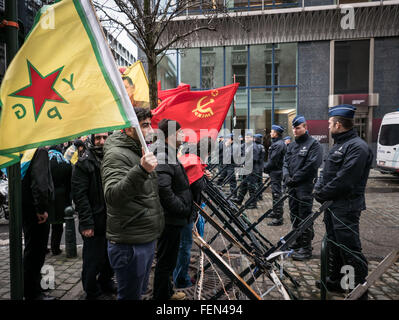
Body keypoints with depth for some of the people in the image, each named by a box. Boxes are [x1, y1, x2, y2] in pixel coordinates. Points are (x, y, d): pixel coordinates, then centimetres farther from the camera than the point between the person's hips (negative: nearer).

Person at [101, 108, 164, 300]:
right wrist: (141, 170, -42)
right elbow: (112, 196, -33)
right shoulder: (116, 154, -17)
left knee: (140, 292, 24)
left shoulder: (139, 153, 15)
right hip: (130, 244, -9)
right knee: (130, 295, 5)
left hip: (147, 240, 10)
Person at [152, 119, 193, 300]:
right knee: (165, 260, 6)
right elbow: (164, 190, -30)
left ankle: (167, 292, 40)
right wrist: (182, 209, -20)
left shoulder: (170, 155, 13)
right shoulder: (163, 158, -21)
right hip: (170, 219, -11)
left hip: (173, 219, 11)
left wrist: (185, 209, 17)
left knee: (168, 259, 23)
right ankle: (161, 296, 23)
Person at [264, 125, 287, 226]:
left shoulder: (278, 144, -18)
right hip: (275, 172, 11)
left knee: (277, 194, -8)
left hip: (276, 172, -11)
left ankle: (279, 218, -3)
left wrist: (266, 168, -8)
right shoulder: (276, 143, 16)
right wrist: (267, 167, 10)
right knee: (275, 192, 19)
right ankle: (276, 213, 32)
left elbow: (273, 160, -20)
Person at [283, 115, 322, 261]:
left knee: (305, 216, -4)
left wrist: (295, 178, -14)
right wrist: (286, 177, -5)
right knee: (294, 215, 13)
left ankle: (306, 248, 4)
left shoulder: (314, 144, -5)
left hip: (305, 186, -7)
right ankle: (299, 242, 27)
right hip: (292, 186, 7)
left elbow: (312, 165, -15)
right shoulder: (291, 145, 17)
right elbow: (285, 163, 13)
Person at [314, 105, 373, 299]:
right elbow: (326, 173, 19)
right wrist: (319, 189, 4)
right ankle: (334, 281, 33)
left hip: (345, 208, -10)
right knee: (334, 244, 18)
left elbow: (344, 180, -23)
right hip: (331, 204, 10)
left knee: (350, 250, -2)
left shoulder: (357, 147, -16)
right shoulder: (338, 145, 16)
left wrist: (322, 194, -14)